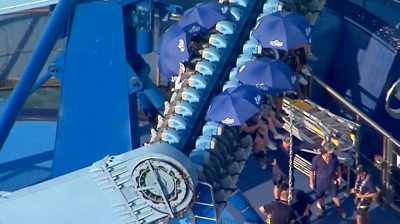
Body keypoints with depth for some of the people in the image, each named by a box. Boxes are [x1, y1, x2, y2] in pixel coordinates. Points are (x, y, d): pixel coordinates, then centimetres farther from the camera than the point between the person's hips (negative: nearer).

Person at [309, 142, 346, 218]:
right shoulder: (316, 159, -27)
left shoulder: (334, 157, -19)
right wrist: (311, 182, -9)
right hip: (320, 181, -1)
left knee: (335, 195, 17)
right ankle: (322, 208, 49)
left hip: (332, 180, 1)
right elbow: (312, 171, -15)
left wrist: (340, 176, 3)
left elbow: (338, 167, 1)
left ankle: (339, 208, 43)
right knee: (320, 196, 20)